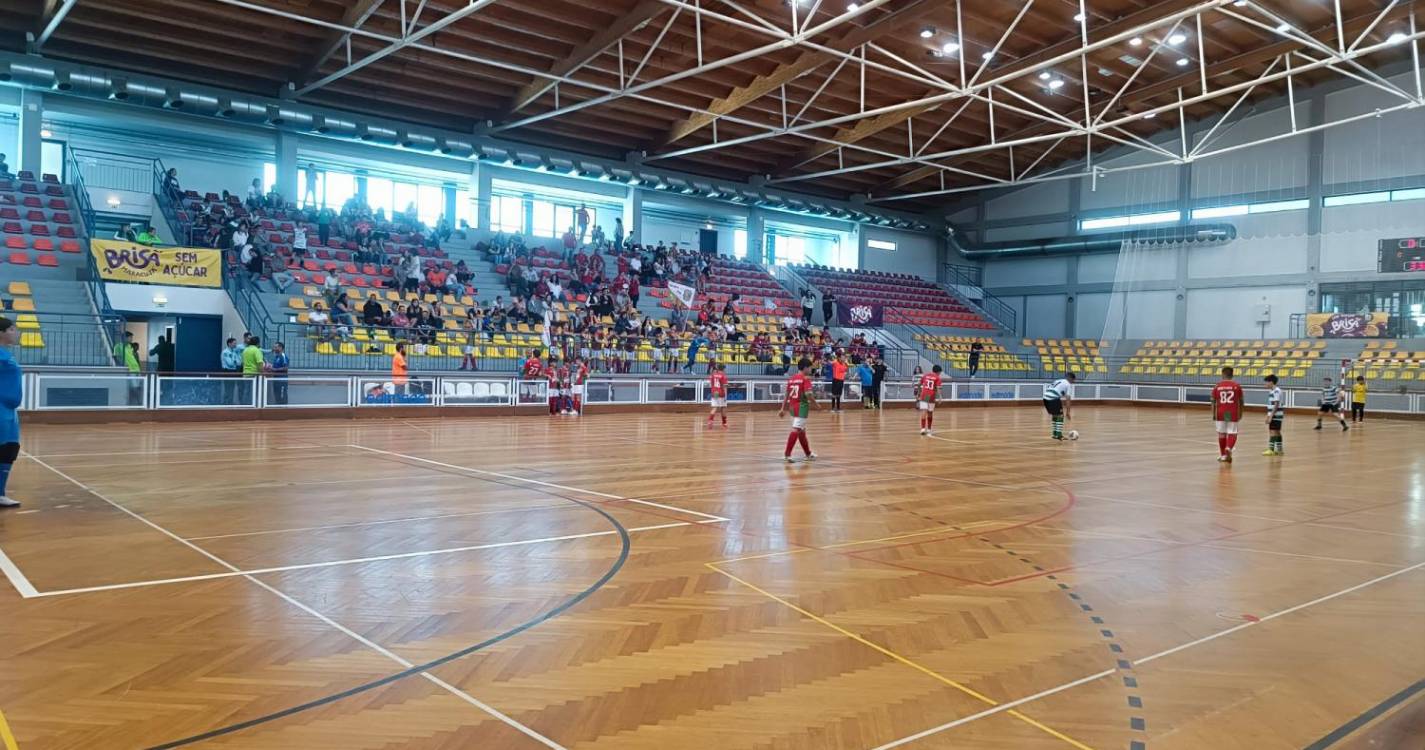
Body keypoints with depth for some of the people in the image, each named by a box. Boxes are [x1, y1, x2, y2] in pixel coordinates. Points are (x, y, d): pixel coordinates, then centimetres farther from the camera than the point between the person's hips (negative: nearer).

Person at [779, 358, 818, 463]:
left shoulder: (791, 379, 11)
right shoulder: (806, 379, -9)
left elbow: (786, 395, 12)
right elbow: (808, 394, -19)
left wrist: (783, 409, 15)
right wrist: (816, 405, -6)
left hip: (792, 406, 8)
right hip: (802, 406, -8)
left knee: (802, 430, 19)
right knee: (796, 430, -11)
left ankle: (808, 454, 32)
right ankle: (786, 454, -17)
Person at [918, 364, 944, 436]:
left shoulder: (925, 375, 12)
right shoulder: (937, 378, 3)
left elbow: (919, 385, 15)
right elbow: (938, 388, -9)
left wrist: (918, 394, 26)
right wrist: (939, 397, -15)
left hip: (924, 396, 1)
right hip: (931, 397, -1)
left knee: (924, 412, -8)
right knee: (930, 413, 14)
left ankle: (923, 428, -22)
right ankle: (929, 429, 24)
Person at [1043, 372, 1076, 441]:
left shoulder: (1058, 381, 30)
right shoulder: (1068, 384, 6)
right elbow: (1068, 399, 0)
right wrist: (1068, 412, 2)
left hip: (1046, 398, 8)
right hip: (1053, 398, -8)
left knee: (1055, 415, 23)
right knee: (1060, 416, 5)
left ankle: (1055, 434, 27)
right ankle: (1059, 435, 0)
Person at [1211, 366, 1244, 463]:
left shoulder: (1217, 386, 0)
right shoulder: (1237, 386, -1)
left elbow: (1213, 402, 0)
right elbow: (1241, 401, 3)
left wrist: (1213, 414, 7)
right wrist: (1240, 414, 14)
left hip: (1221, 413, 1)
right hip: (1233, 414, -1)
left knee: (1221, 433, 12)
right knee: (1232, 433, 4)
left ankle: (1223, 455, 19)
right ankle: (1229, 448, -24)